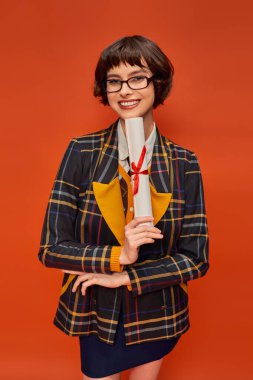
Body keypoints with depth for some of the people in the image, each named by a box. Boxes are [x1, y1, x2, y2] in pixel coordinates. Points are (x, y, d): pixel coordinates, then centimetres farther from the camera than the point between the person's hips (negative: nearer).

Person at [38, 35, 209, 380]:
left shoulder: (184, 164, -11)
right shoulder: (82, 152, -13)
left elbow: (196, 258, -10)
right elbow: (51, 248, -14)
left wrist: (125, 277, -18)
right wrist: (118, 255, -27)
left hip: (156, 320, 1)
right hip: (96, 318, -1)